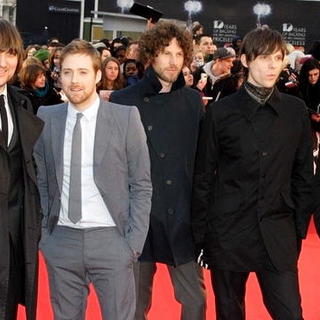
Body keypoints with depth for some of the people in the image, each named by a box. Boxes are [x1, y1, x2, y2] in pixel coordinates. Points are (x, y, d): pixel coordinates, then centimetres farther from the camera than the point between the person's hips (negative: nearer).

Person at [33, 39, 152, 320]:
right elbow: (42, 181, 12)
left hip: (110, 239, -2)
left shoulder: (126, 118, -4)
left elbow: (142, 185, -2)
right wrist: (44, 232, 6)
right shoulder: (47, 119, 4)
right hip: (61, 241, 3)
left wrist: (135, 240, -6)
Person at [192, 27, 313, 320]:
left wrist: (300, 227, 6)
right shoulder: (221, 112, -2)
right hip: (227, 233, -1)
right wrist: (200, 234, 0)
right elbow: (203, 178, 1)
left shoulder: (296, 111, 3)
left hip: (278, 236, 1)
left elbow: (303, 174, 8)